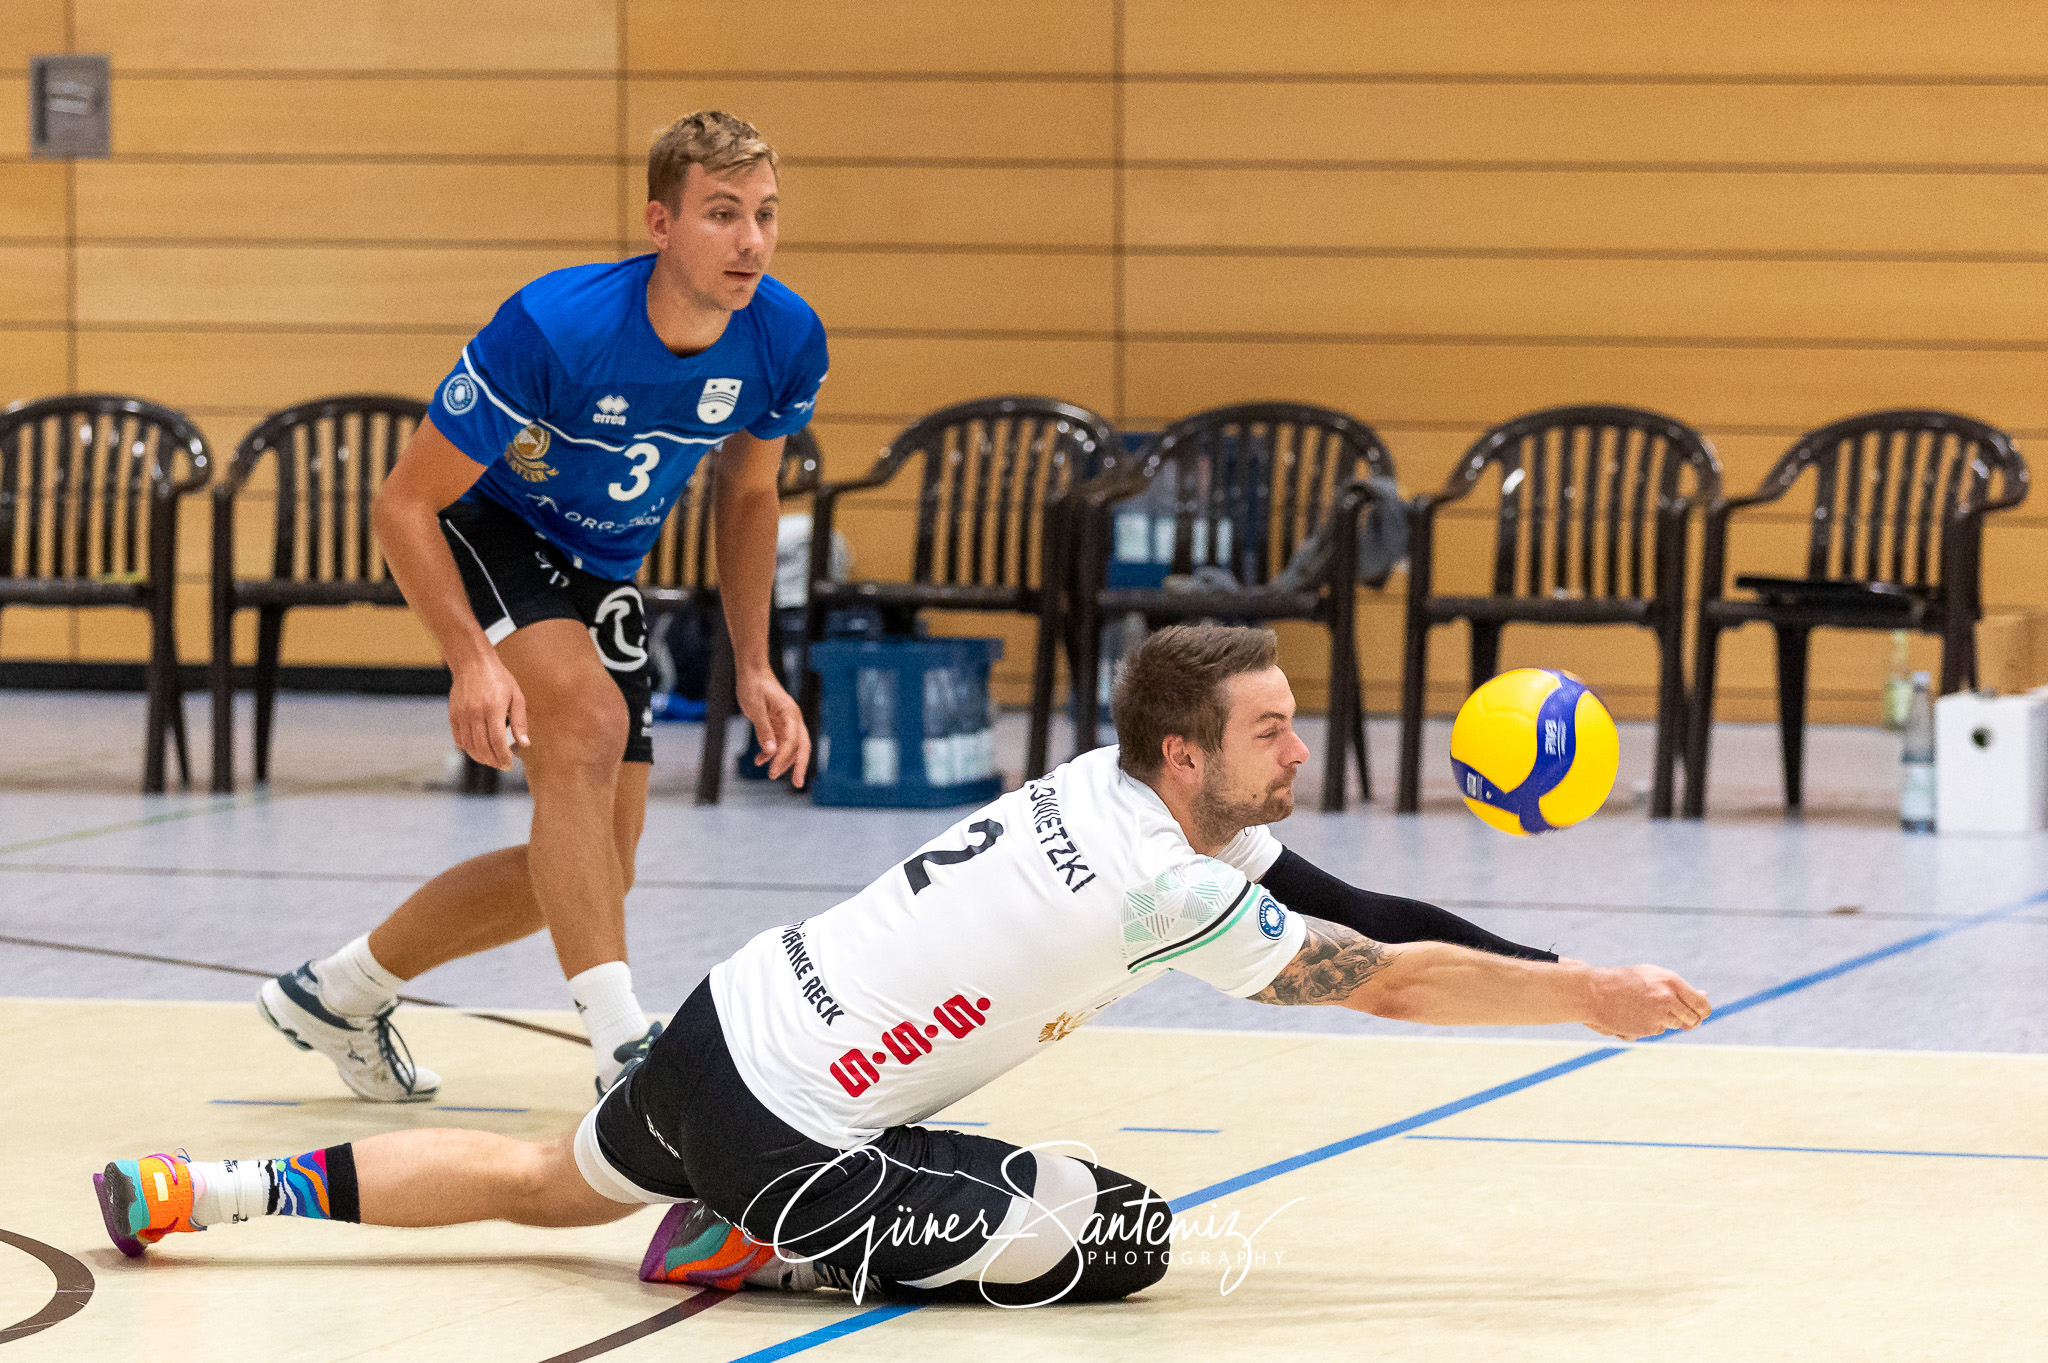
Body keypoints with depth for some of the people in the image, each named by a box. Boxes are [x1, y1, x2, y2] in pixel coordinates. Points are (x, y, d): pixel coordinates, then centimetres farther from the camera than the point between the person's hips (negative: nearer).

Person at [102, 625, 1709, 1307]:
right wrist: (1594, 999, -7)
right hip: (786, 1132, -9)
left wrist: (1562, 973, 3)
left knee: (548, 1182, 34)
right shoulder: (1162, 887, -20)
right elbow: (1385, 983, -17)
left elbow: (1352, 917, 7)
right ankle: (761, 1251, -4)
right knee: (1126, 1236, -7)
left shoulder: (1114, 788, 5)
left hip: (717, 1026, 9)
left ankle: (233, 1189, 29)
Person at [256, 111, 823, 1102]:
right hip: (485, 532, -6)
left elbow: (747, 494, 5)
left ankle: (339, 993, 25)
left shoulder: (786, 342, -17)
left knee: (594, 868, 5)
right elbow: (404, 503, -25)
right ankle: (623, 1047, -38)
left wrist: (753, 669, -2)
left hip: (602, 574, 6)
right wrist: (472, 660, -37)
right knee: (587, 723, -34)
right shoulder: (553, 331, -33)